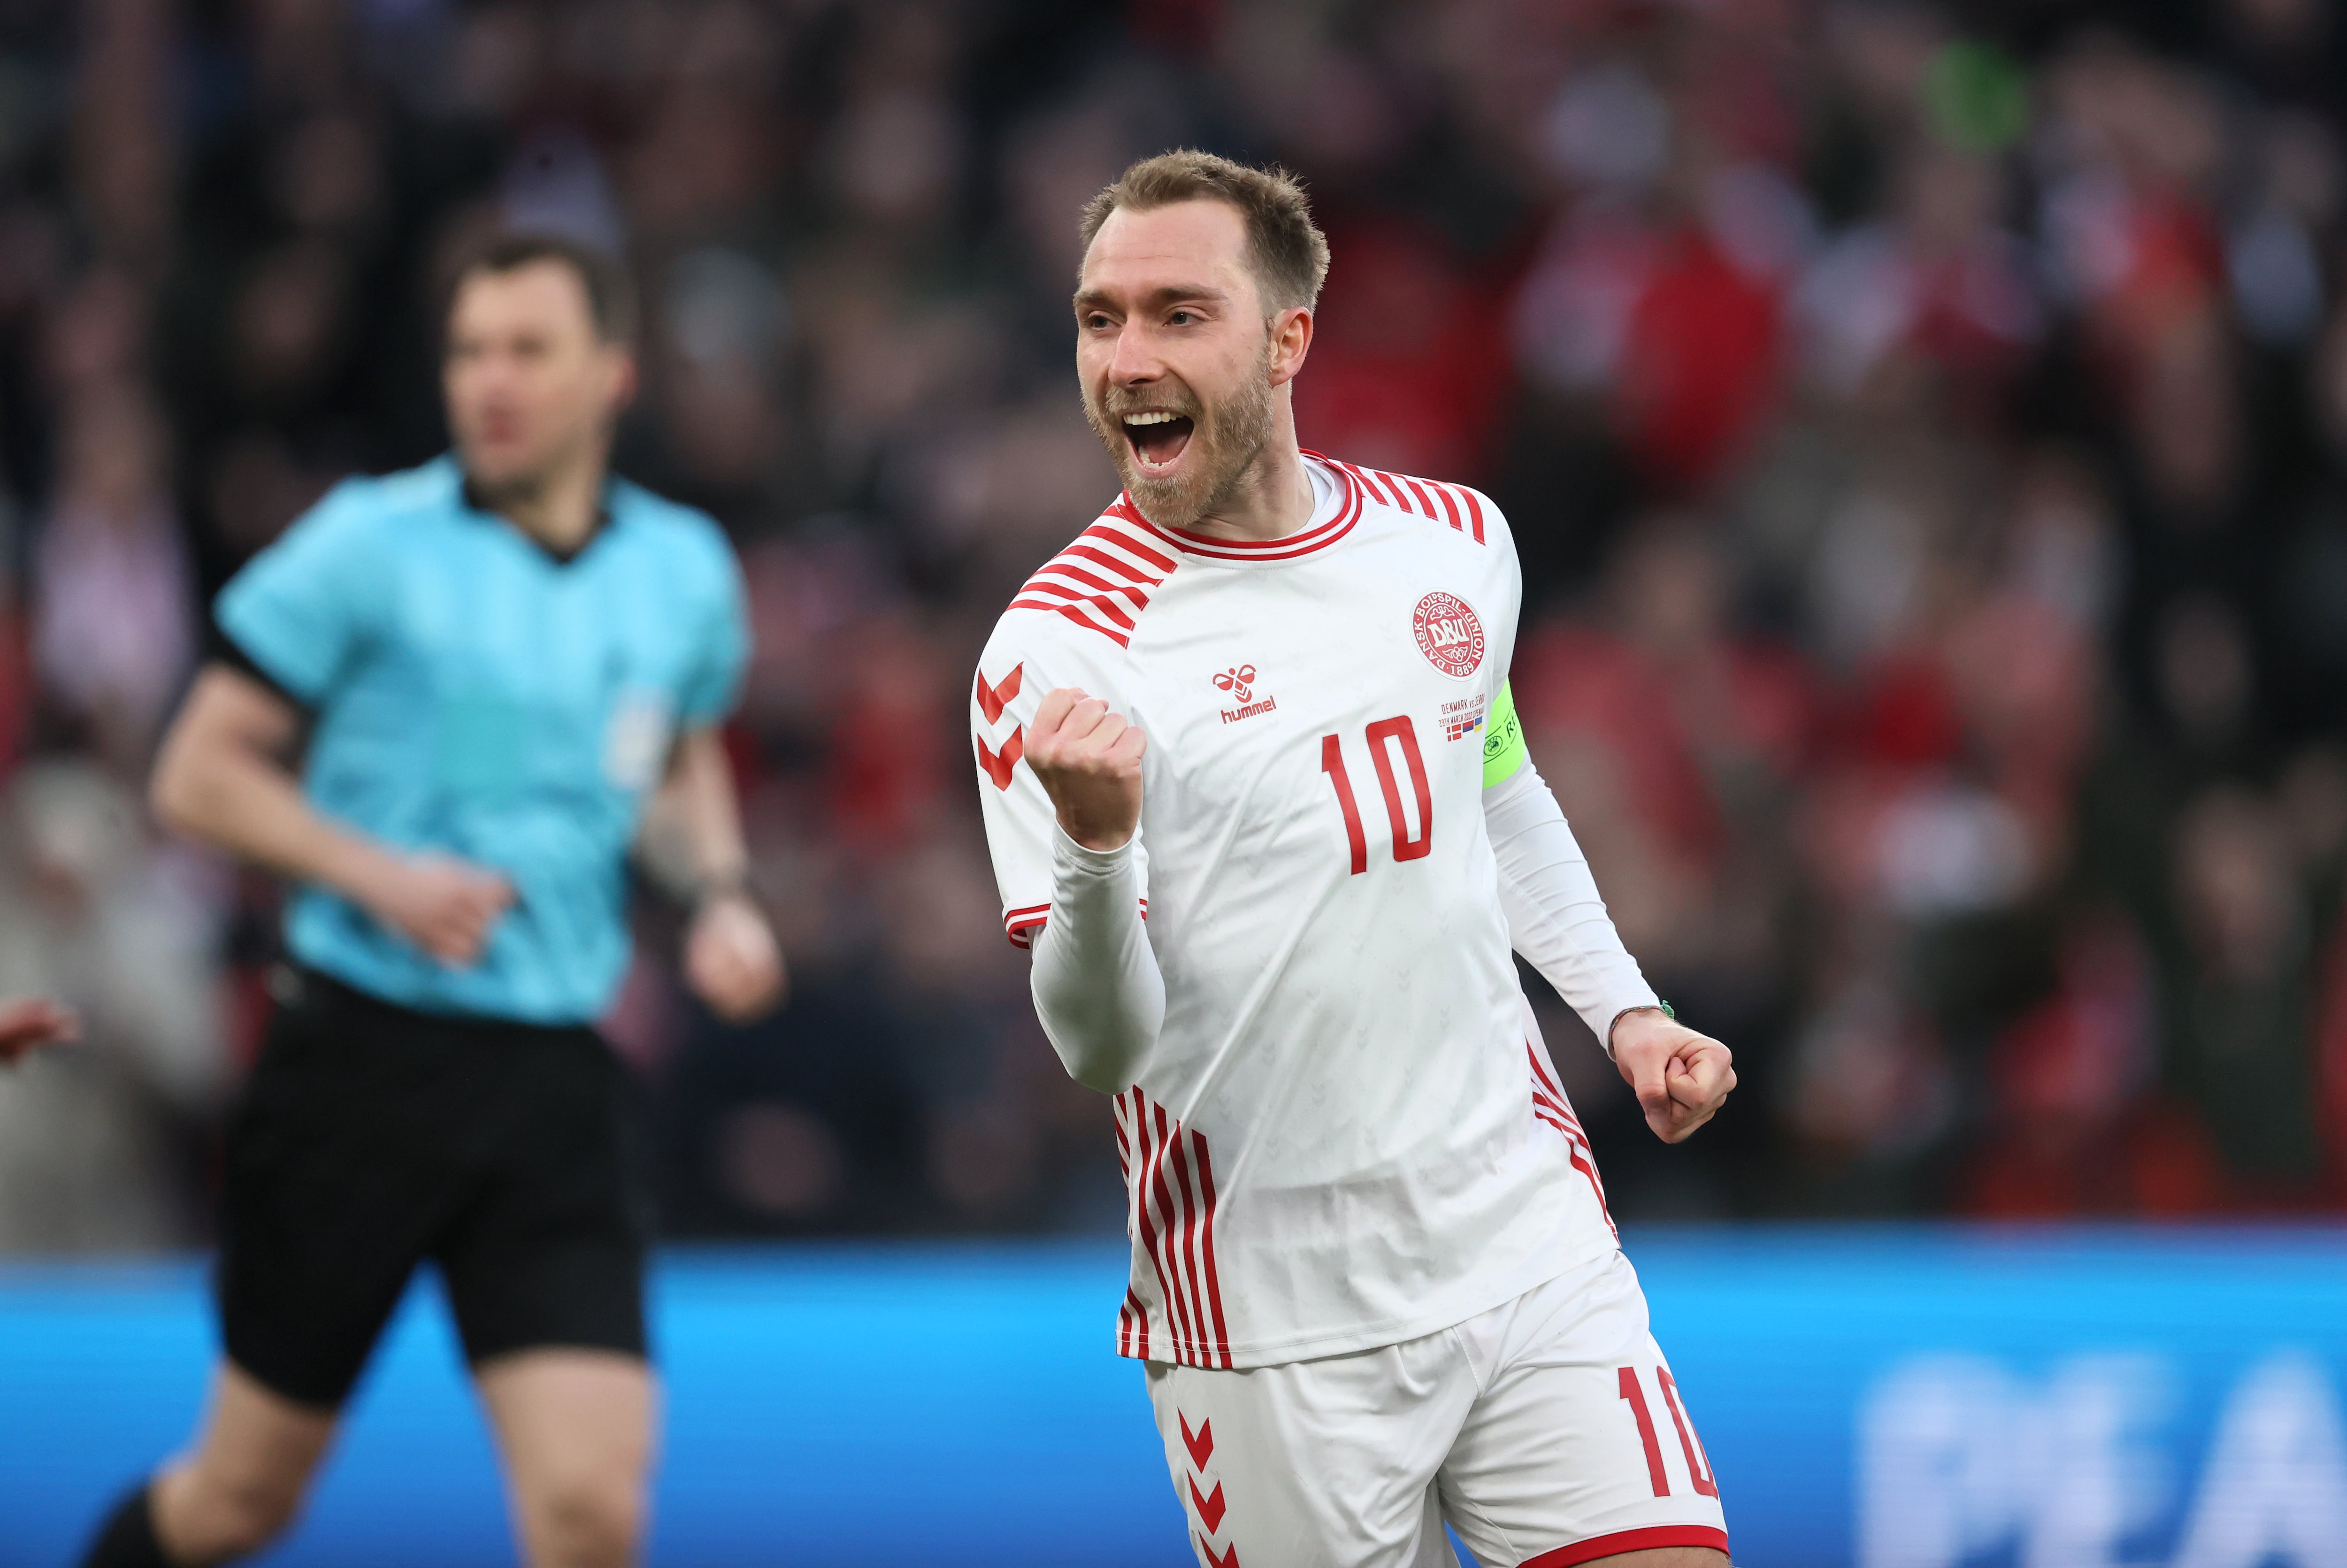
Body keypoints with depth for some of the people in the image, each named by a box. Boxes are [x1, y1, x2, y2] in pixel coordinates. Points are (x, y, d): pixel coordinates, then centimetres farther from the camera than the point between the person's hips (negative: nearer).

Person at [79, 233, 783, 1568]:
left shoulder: (685, 571, 7)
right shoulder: (372, 545, -6)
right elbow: (199, 775, -3)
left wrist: (723, 890, 7)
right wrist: (384, 876, -17)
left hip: (557, 1083, 2)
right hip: (364, 1053, -2)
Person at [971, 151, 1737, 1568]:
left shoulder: (1457, 545, 5)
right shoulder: (1058, 648, -10)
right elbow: (1101, 1043, -15)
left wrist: (1623, 1006, 18)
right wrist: (1096, 846, -32)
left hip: (1535, 1249, 4)